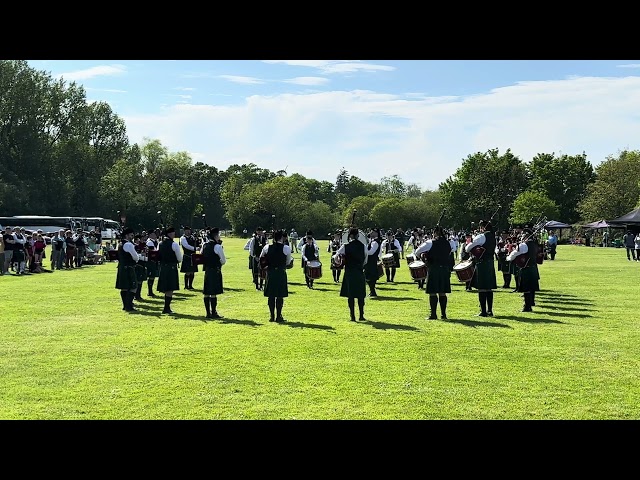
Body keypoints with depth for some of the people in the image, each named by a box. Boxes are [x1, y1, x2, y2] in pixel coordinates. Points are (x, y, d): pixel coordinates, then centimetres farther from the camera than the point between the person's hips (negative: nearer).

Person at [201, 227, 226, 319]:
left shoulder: (205, 245, 9)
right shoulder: (217, 246, -12)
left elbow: (201, 257, 16)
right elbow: (224, 260, -8)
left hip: (207, 270, 8)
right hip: (215, 271, -8)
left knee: (206, 293, 9)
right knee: (214, 293, -4)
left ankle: (208, 312, 15)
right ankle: (213, 313, -1)